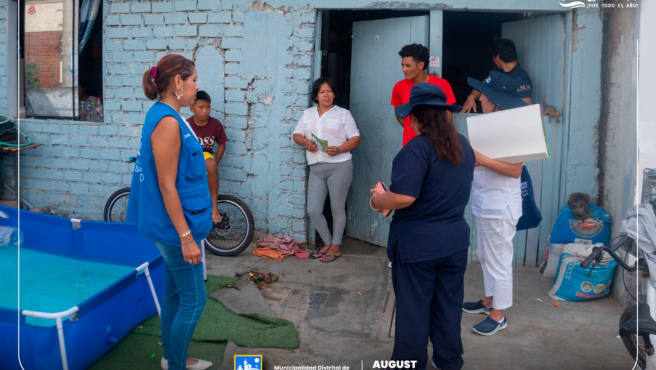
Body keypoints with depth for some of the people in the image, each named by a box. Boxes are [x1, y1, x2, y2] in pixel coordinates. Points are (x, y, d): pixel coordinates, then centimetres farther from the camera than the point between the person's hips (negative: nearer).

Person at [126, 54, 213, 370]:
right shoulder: (168, 122, -21)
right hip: (177, 225, -10)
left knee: (173, 293, 19)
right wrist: (186, 236, -20)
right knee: (193, 300, 2)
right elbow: (166, 185, -22)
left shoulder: (165, 116, 9)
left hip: (171, 225, 10)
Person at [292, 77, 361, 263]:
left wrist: (338, 150, -17)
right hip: (316, 169, 4)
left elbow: (355, 139, 0)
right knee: (313, 210, 1)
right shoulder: (308, 114, 17)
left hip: (339, 166, -4)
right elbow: (296, 135, 16)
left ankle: (336, 247, 17)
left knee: (337, 208, 2)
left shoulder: (343, 114, 5)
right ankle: (327, 243, 21)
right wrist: (305, 142, -7)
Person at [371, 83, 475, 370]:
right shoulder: (463, 145, 5)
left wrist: (376, 200, -10)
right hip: (455, 238, 7)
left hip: (417, 241, -7)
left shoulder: (418, 147, -20)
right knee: (449, 305, 18)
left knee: (413, 309, 8)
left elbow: (404, 198, -27)